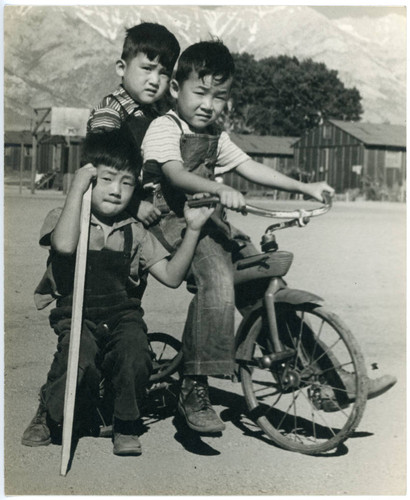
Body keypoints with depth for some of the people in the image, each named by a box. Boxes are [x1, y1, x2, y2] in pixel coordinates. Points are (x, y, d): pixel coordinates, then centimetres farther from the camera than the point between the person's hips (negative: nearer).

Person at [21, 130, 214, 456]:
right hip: (77, 316, -2)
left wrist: (192, 230, -7)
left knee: (135, 354, -29)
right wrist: (78, 187, -19)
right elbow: (64, 244, -25)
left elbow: (171, 276, 3)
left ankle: (126, 427, -2)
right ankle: (49, 416, 0)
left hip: (123, 315, 2)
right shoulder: (63, 218, 1)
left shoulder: (134, 233, 9)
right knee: (82, 360, -32)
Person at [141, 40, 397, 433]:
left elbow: (249, 168, 18)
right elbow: (175, 174, -23)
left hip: (210, 221, 8)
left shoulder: (215, 137, 19)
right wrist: (220, 190, -40)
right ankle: (194, 389, -27)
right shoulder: (164, 128, -6)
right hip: (174, 220, -7)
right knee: (217, 277, -33)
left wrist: (303, 188, 9)